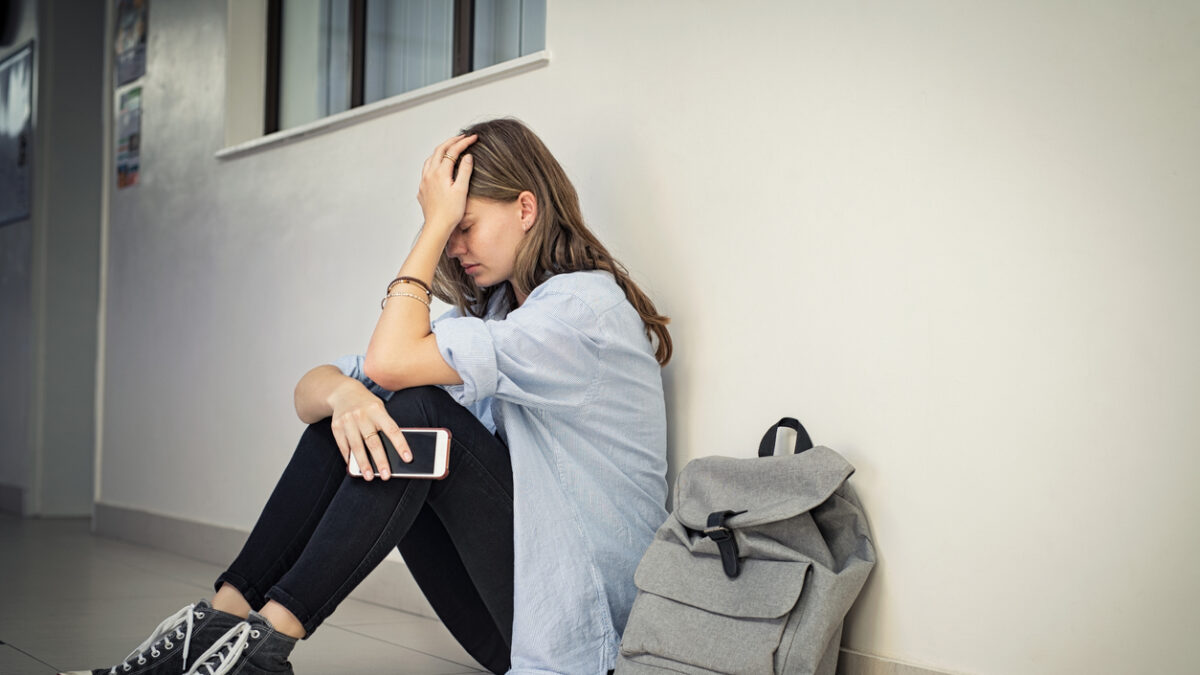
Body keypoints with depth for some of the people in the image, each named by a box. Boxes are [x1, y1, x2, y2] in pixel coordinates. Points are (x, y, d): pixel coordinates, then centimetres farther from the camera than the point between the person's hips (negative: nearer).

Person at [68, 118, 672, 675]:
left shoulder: (588, 304, -14)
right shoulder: (487, 309, 12)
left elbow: (389, 360, -24)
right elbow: (309, 391, 1)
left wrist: (437, 222, -14)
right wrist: (343, 394, -23)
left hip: (572, 620, -7)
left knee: (417, 410, -24)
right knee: (346, 409, -5)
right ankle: (223, 615, -8)